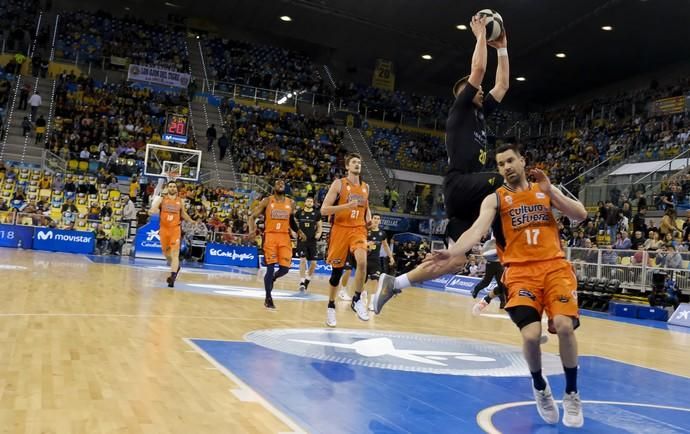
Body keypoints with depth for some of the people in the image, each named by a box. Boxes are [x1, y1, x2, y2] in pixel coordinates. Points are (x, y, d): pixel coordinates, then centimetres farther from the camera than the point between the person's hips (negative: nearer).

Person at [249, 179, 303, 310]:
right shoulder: (267, 201, 0)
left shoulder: (290, 203, 10)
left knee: (285, 268, -3)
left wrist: (299, 232, 8)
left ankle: (271, 280, 32)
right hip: (270, 236, -3)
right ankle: (268, 299, 5)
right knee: (271, 267, -8)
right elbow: (253, 216, 2)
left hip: (285, 237, 4)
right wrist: (252, 229, -17)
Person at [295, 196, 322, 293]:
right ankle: (302, 282, -8)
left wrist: (319, 233, -7)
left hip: (312, 241, 2)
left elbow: (320, 226, 11)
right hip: (302, 240, -2)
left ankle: (307, 280, 26)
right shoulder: (299, 213, 1)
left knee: (313, 263, 3)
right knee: (303, 260, -14)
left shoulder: (316, 214, 4)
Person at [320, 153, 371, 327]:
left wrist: (369, 219, 6)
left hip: (358, 229, 3)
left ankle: (357, 300, -7)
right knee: (337, 271, 5)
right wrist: (347, 206, -22)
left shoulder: (365, 187, 11)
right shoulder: (339, 184, -4)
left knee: (362, 262, -25)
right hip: (340, 229, -3)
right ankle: (331, 306, 25)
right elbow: (324, 210, -10)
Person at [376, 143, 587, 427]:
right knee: (531, 335, -19)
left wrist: (551, 193, -9)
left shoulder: (545, 189, 13)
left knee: (564, 325, -19)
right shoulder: (495, 199, 3)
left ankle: (572, 395, 6)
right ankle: (540, 388, 15)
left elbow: (581, 215, 5)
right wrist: (452, 253, -33)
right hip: (520, 272, -1)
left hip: (555, 266, 2)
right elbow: (477, 230, -14)